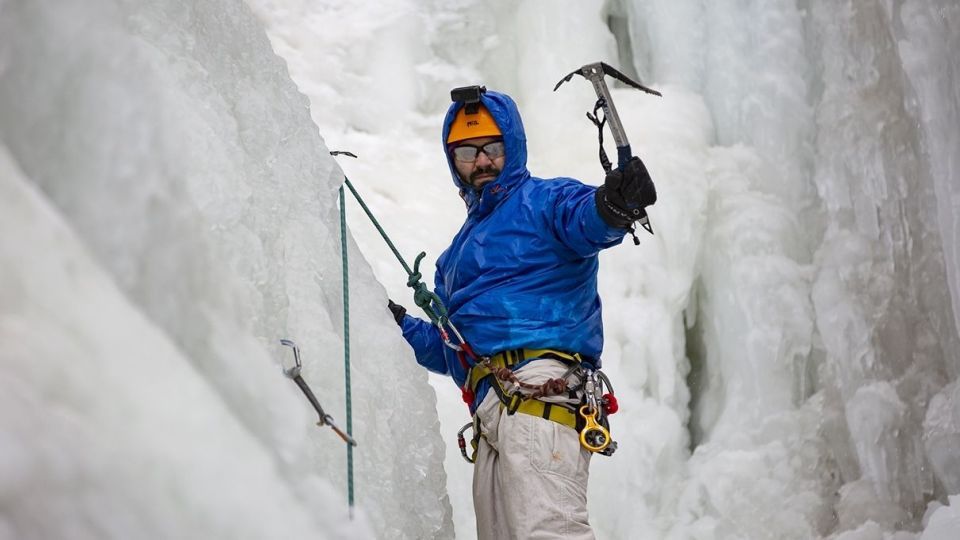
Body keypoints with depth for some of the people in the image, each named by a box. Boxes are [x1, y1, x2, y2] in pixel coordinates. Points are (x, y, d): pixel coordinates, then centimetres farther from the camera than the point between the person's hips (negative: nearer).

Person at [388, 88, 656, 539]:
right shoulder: (458, 254, 33)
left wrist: (612, 206, -41)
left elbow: (582, 218, -18)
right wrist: (400, 327, 18)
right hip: (492, 417, 8)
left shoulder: (541, 201, 8)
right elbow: (447, 349, 34)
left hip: (539, 395, -8)